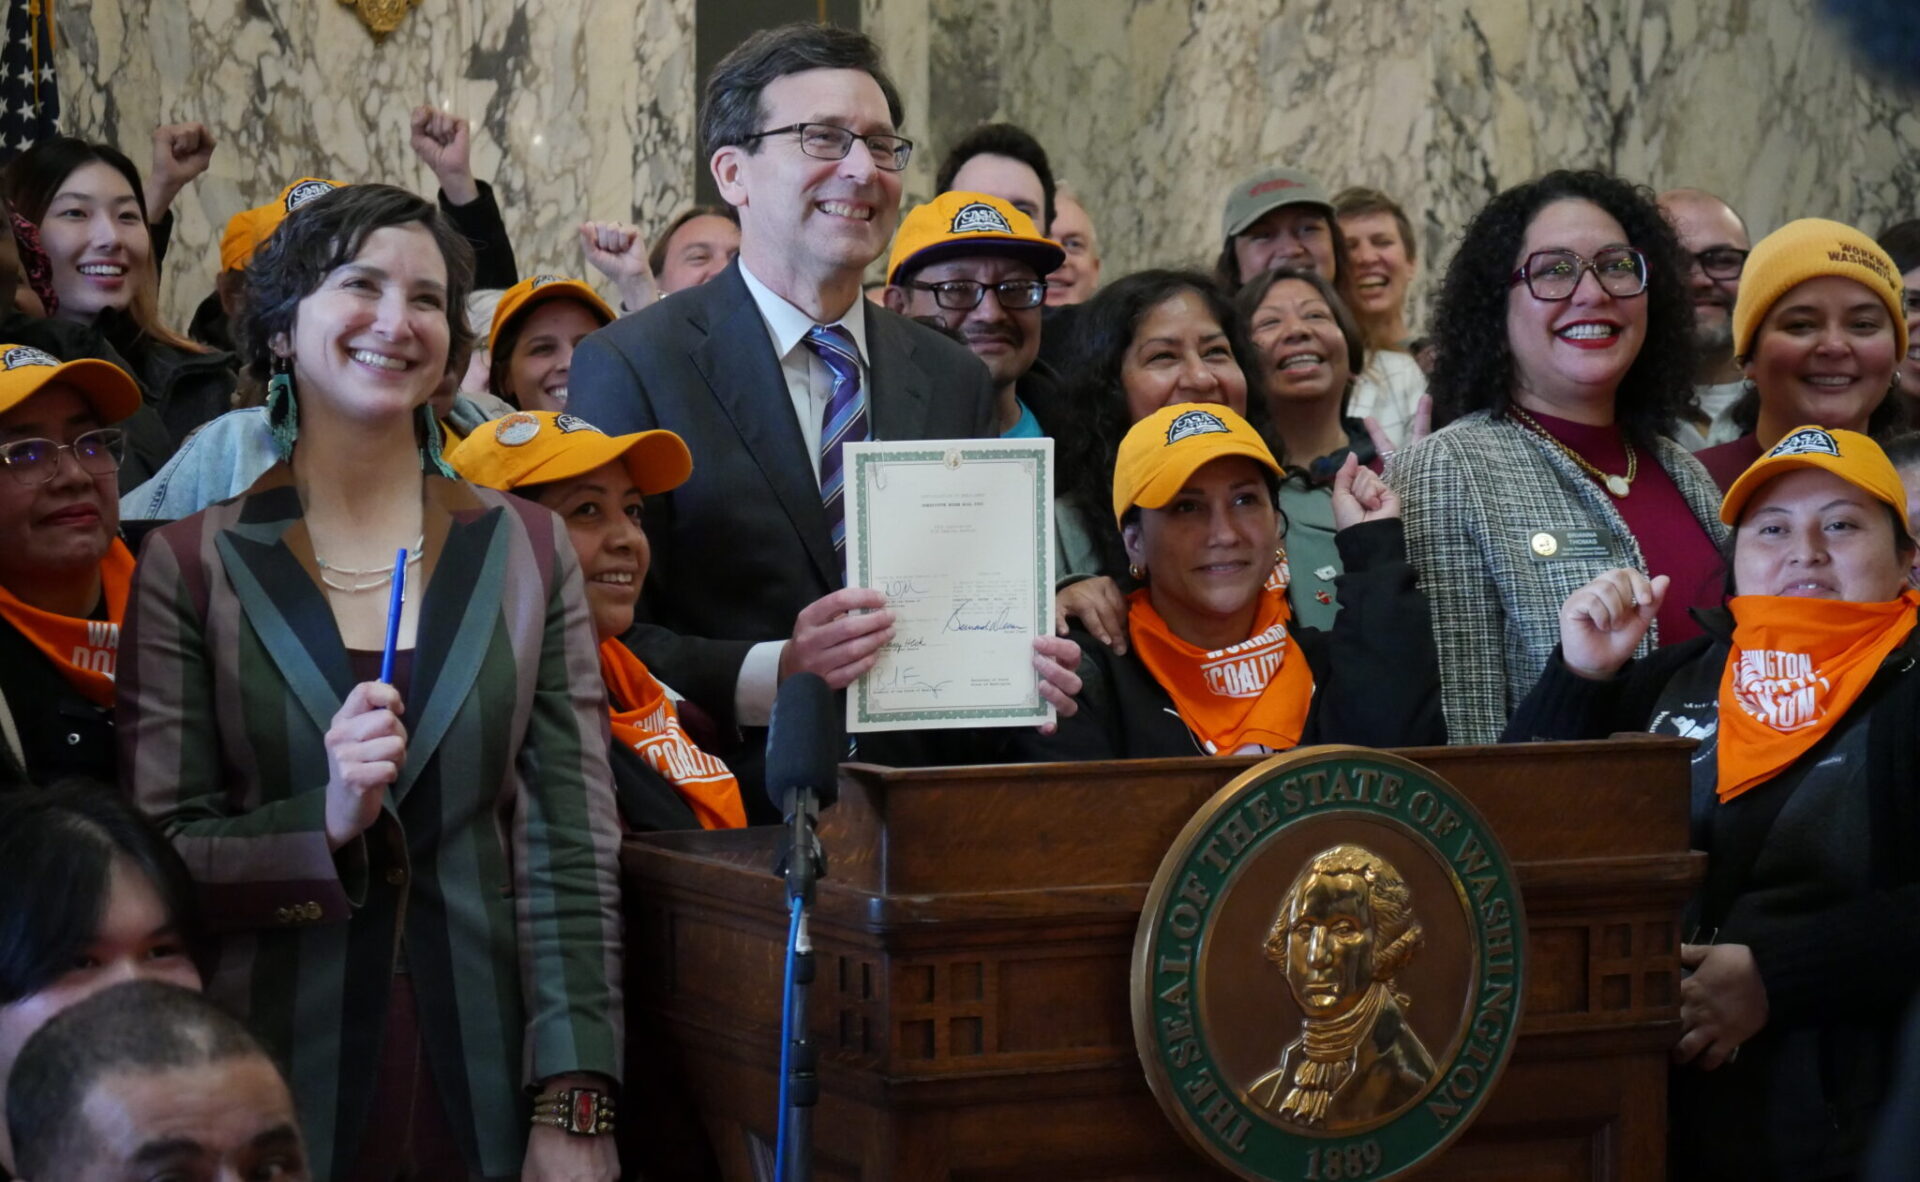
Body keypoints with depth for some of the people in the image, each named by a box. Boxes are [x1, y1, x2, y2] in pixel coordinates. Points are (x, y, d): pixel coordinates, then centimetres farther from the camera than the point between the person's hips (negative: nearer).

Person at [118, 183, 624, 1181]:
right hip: (279, 1072, -1)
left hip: (483, 1066, 1)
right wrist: (325, 821, -19)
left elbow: (572, 843, -1)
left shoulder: (525, 549, 4)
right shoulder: (191, 566, 0)